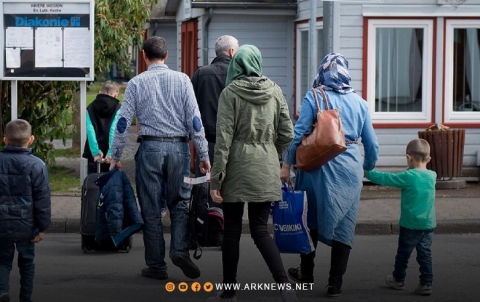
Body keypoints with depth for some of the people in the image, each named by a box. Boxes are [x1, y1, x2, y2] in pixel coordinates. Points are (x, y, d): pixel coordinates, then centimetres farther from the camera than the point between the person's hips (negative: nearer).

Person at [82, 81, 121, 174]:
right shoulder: (117, 108, -1)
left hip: (94, 155, 2)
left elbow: (90, 131, -7)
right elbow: (114, 131, -12)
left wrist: (95, 151, -14)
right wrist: (111, 153, -16)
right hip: (109, 155, -2)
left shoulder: (90, 108, 7)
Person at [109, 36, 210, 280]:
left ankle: (156, 266, 10)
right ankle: (180, 249, -10)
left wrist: (115, 157, 10)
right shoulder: (182, 80, 2)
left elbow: (123, 123, 1)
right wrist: (203, 155, 4)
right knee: (180, 202, 13)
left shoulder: (136, 83, 1)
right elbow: (195, 120, -1)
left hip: (150, 148, -1)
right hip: (179, 147, 1)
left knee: (151, 209, 6)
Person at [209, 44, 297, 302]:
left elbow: (223, 136, -10)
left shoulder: (231, 92, -6)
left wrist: (216, 177, -8)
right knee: (260, 228, 6)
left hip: (237, 165, -3)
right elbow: (287, 133, 5)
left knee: (232, 229, 7)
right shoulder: (274, 91, 4)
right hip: (266, 170, 3)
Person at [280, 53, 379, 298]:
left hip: (322, 166, -2)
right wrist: (368, 167, 26)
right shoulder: (359, 102, 7)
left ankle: (306, 273, 28)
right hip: (351, 167, 2)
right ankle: (335, 284, 6)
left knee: (313, 217, 16)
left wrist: (287, 164, -3)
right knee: (344, 223, 6)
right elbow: (372, 144, 9)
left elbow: (299, 133, -9)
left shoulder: (314, 98, -2)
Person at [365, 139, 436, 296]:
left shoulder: (408, 177, -16)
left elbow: (385, 179, -12)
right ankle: (426, 284, 5)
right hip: (428, 224, 5)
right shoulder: (432, 176, 0)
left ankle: (398, 280, 26)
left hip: (410, 224, -4)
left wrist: (367, 173, -2)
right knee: (424, 254, 8)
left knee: (403, 253, 12)